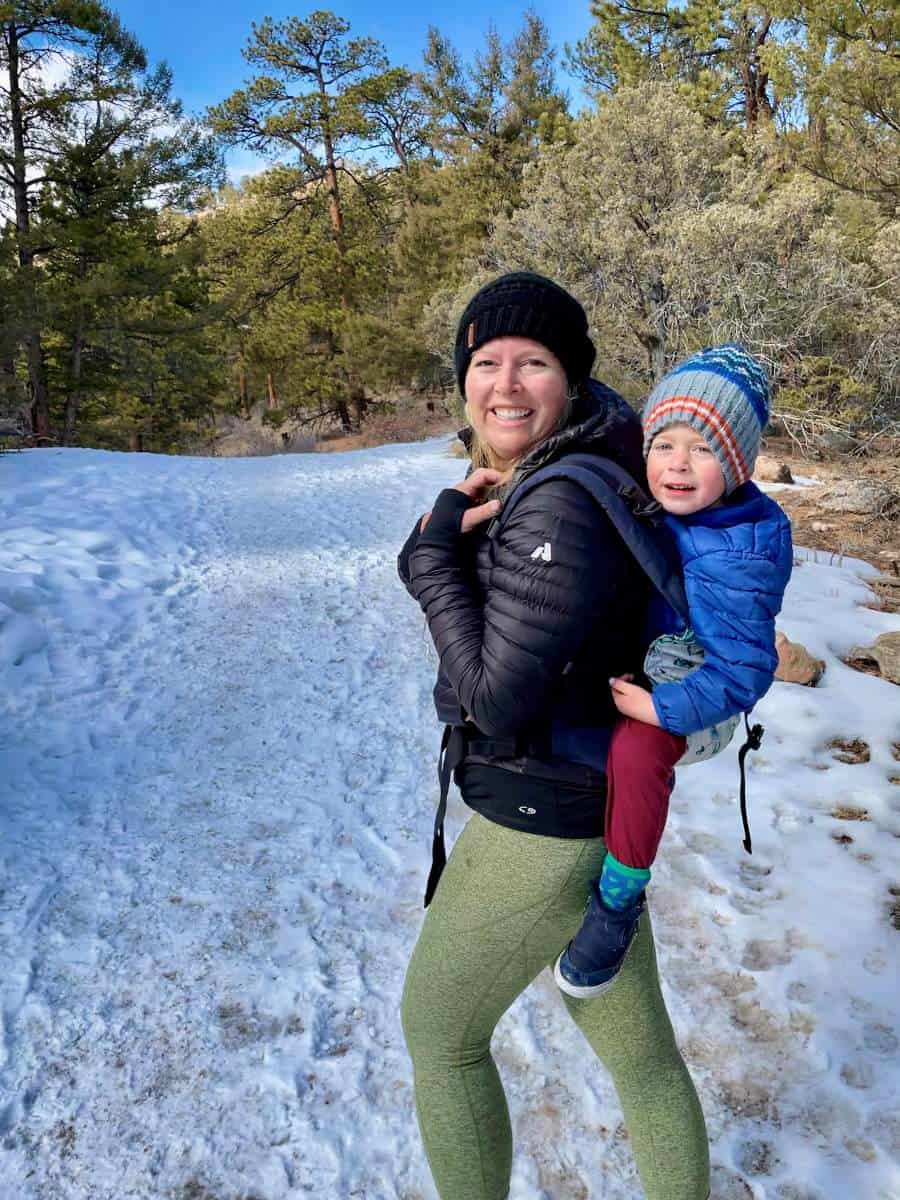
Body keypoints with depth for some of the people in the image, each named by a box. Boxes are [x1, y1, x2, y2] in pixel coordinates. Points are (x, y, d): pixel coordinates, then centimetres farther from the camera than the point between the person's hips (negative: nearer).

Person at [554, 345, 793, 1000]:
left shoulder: (741, 552, -25)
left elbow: (744, 668, -24)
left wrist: (663, 708, -29)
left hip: (687, 683, -8)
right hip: (624, 660, 8)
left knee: (634, 751, -35)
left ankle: (619, 899, -11)